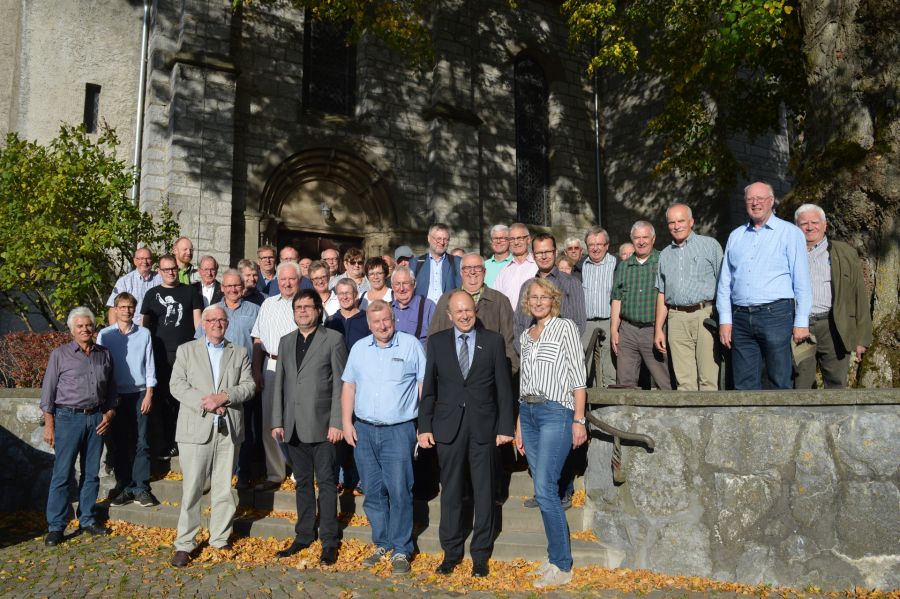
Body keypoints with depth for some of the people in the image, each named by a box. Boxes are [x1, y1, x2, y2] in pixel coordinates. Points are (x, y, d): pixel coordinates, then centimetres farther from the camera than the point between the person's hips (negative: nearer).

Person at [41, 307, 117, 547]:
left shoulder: (104, 354, 9)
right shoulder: (60, 354, 0)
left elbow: (111, 389, 16)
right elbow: (48, 390, -1)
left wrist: (109, 413, 3)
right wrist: (49, 425, -5)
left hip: (96, 419, 4)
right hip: (68, 418, -3)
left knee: (91, 473, 9)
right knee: (62, 473, -2)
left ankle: (87, 520, 21)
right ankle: (56, 527, 6)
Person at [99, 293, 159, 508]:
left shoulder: (144, 334, 4)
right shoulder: (105, 335, 3)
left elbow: (149, 366, 6)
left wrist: (149, 394, -1)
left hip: (139, 394, 0)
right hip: (115, 395, 0)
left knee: (141, 442, -1)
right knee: (118, 443, 5)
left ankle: (141, 488, 5)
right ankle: (124, 487, 15)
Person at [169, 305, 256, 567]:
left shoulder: (240, 353, 13)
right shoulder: (186, 350, 9)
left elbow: (248, 385, 4)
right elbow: (177, 385, -1)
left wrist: (224, 397, -13)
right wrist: (206, 402, -14)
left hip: (229, 430, 2)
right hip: (196, 428, -2)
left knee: (224, 489, 8)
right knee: (192, 489, -1)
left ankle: (220, 538, 19)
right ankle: (184, 544, 8)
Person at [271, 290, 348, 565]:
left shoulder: (333, 339, -3)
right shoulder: (286, 341, 13)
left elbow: (340, 384, -6)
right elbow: (279, 384, 14)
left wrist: (336, 422, -12)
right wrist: (277, 421, 7)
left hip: (321, 424, -5)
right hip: (293, 426, 5)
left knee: (326, 482, 1)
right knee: (302, 482, 14)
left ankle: (329, 541, 10)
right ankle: (304, 535, 25)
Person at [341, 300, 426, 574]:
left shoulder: (411, 345, -1)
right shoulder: (359, 348, 9)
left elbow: (424, 384, -2)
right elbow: (349, 386, 11)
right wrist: (346, 422, 4)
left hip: (399, 430, -4)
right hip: (363, 430, 4)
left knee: (399, 492, -4)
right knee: (373, 492, 11)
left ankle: (401, 550, 9)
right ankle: (382, 544, 25)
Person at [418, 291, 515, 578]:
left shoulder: (494, 341, 2)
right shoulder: (437, 341, 5)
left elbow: (503, 387, 2)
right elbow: (428, 387, 5)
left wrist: (505, 427, -2)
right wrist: (424, 426, 0)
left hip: (484, 426, -1)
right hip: (448, 426, 1)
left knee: (484, 493, 7)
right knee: (451, 492, 9)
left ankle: (480, 554, 20)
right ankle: (451, 551, 24)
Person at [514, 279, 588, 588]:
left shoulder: (565, 327, -2)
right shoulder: (526, 336, 15)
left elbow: (578, 376, -6)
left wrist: (579, 420, -12)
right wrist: (518, 425, 14)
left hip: (556, 413, -6)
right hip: (528, 413, 6)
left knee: (544, 490, -12)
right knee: (544, 490, 9)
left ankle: (562, 566, -1)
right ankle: (555, 557, 19)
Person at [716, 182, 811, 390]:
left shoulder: (790, 233, 4)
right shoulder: (736, 236, 16)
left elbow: (802, 281, -1)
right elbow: (725, 281, 15)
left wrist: (801, 322, -6)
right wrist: (725, 319, 7)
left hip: (775, 315, -4)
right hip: (741, 318, 4)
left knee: (780, 383, -1)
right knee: (744, 383, 6)